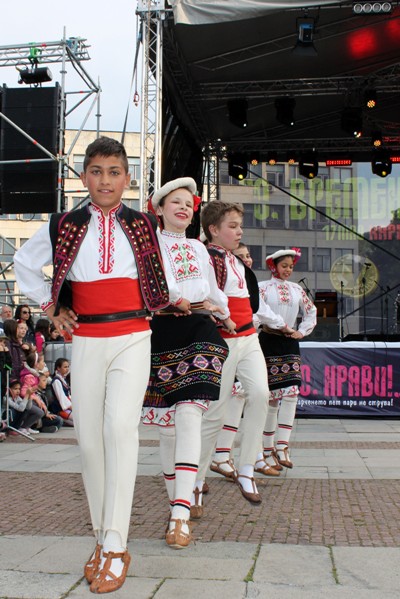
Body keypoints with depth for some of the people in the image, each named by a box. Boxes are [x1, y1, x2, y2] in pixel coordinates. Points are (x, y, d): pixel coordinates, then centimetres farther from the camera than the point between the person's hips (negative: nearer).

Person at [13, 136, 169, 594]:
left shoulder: (144, 226, 7)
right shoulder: (65, 226, 7)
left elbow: (160, 274, 24)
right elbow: (25, 264, 21)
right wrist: (50, 308, 14)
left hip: (132, 338, -2)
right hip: (85, 341, 2)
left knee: (120, 427, -20)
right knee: (89, 438, 1)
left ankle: (116, 547, -17)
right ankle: (101, 535, 14)